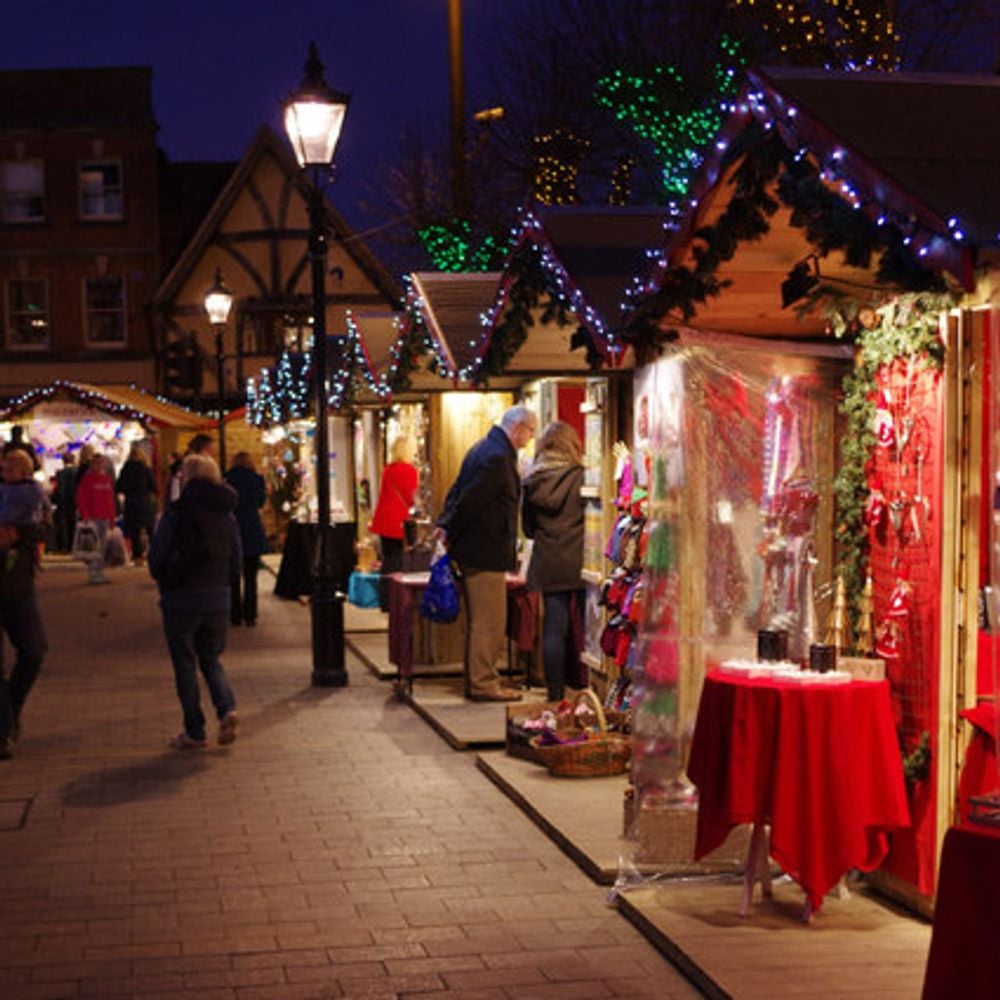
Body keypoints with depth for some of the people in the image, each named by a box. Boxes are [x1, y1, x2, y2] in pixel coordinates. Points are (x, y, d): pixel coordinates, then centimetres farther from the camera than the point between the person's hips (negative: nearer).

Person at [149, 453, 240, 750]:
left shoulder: (177, 512, -13)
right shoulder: (226, 515, 3)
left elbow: (157, 558, -10)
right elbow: (236, 561, 7)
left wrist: (165, 583, 9)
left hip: (182, 599, -4)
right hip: (218, 599, 5)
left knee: (185, 664, 7)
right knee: (211, 659, 19)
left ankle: (194, 732, 9)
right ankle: (226, 708, -5)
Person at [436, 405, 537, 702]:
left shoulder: (483, 449, 14)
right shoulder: (498, 458, -20)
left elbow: (458, 491, 16)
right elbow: (470, 499, -20)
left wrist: (445, 526, 9)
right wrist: (450, 532, -8)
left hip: (474, 549, 11)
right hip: (486, 551, -11)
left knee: (479, 620, 15)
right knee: (489, 621, -4)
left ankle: (477, 679, 22)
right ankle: (483, 684, 0)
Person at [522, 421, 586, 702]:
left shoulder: (532, 482, 2)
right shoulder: (581, 478, -9)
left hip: (548, 565, 2)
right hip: (578, 563, -2)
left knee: (554, 627, 5)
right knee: (581, 627, 4)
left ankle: (555, 690, 7)